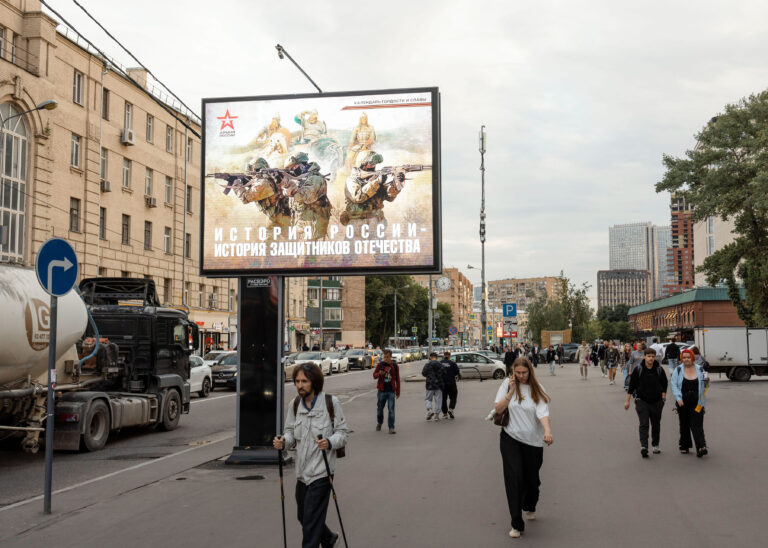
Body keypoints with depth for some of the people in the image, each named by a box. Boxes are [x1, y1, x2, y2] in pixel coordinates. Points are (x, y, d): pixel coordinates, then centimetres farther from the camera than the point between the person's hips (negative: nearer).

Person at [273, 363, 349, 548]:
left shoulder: (331, 402, -10)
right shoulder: (294, 405, 4)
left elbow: (343, 432, -5)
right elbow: (291, 432, 9)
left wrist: (330, 442, -25)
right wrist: (283, 441, -13)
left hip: (321, 472, -6)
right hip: (302, 471, 6)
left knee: (311, 521, -7)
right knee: (303, 516, 20)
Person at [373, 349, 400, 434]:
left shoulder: (395, 366, 2)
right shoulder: (380, 364, 2)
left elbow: (397, 379, 8)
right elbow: (374, 375, 2)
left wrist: (398, 392, 7)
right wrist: (379, 373, -22)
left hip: (391, 391, -1)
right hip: (381, 391, 1)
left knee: (391, 409, -7)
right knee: (380, 408, 11)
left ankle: (391, 427, -3)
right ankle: (379, 423, 36)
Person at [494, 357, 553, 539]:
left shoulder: (536, 389, -2)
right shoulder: (507, 384, 0)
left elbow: (543, 413, -15)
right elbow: (498, 409, -3)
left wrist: (547, 431, -33)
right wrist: (511, 391, -14)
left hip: (533, 440, 1)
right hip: (510, 439, -1)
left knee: (532, 478, 12)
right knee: (514, 477, -11)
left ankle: (529, 507, 44)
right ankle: (516, 524, -8)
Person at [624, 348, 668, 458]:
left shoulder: (659, 369, -3)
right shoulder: (638, 370, -7)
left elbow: (664, 384, 10)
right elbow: (631, 385, -1)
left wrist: (663, 397, 1)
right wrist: (627, 400, -1)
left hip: (656, 401, 2)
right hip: (642, 401, -2)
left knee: (656, 424, 12)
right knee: (643, 424, -12)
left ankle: (655, 445, 27)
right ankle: (643, 447, -20)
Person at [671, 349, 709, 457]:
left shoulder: (699, 370, 6)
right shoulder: (678, 370, 3)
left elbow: (704, 386, 13)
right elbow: (674, 385, -4)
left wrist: (706, 382, -11)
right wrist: (678, 398, -17)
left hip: (697, 403, -1)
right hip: (683, 403, 1)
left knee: (697, 425, -10)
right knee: (684, 425, 10)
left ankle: (701, 447, -15)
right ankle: (684, 446, 22)